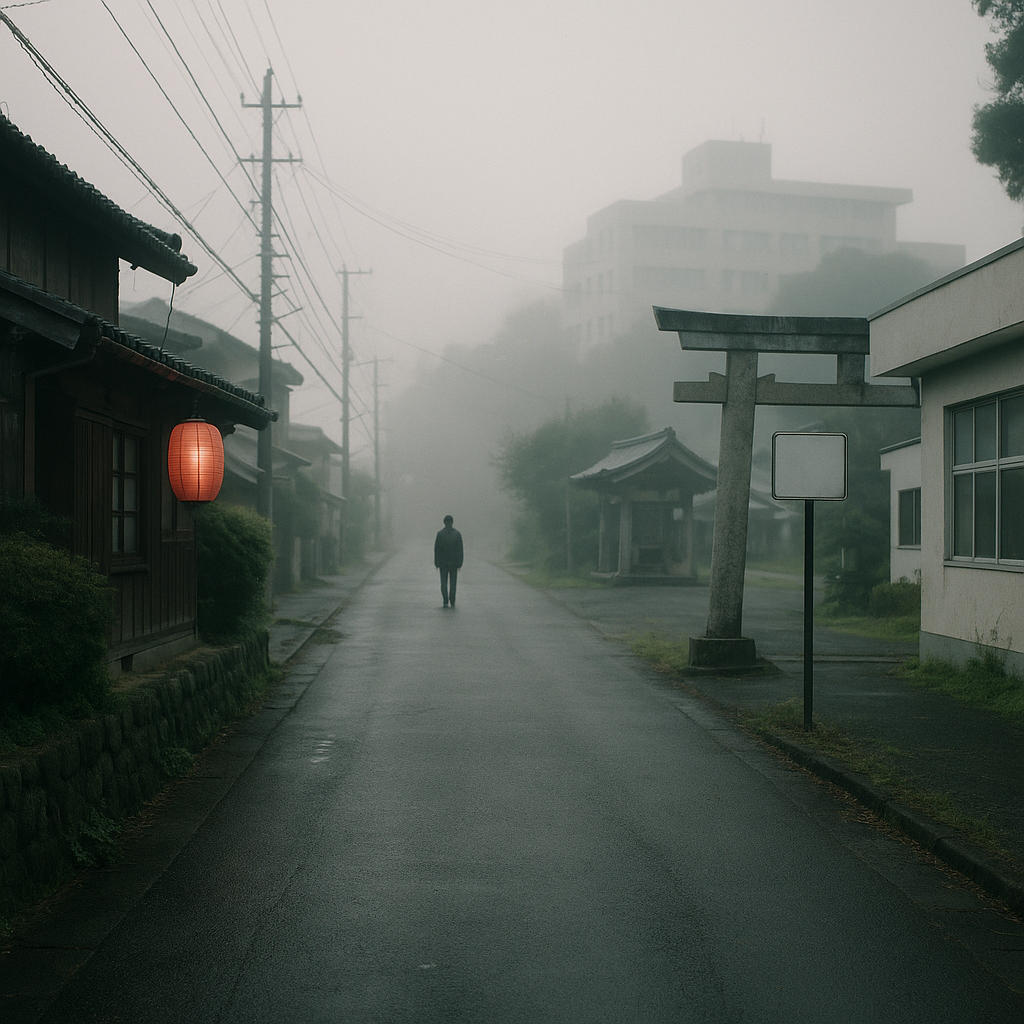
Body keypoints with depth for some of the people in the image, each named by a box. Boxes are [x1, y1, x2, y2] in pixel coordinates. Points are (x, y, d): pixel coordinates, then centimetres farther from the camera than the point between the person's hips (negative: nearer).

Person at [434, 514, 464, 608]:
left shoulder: (440, 534, -5)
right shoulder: (457, 534, -2)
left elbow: (436, 549, -4)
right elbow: (460, 549, -1)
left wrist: (436, 563, 3)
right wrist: (459, 563, 4)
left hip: (443, 562, -1)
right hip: (454, 562, 1)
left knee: (444, 583, 4)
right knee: (453, 582, 8)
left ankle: (445, 601, -4)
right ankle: (452, 602, 5)